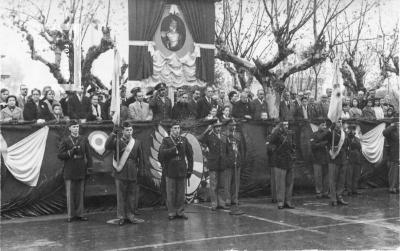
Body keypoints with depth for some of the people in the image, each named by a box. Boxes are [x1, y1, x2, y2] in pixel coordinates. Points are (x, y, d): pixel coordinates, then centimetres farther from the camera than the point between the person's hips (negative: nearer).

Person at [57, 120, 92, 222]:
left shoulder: (84, 140, 8)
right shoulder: (65, 141, 3)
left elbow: (88, 155, 7)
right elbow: (60, 155, -2)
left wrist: (89, 167, -2)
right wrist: (71, 152, -15)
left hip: (80, 171, 2)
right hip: (69, 171, -2)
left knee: (80, 193, 6)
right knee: (70, 194, -1)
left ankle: (79, 214, 13)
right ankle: (71, 215, 5)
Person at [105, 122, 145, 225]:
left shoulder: (137, 142, 8)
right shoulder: (117, 142, 2)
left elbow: (141, 158, 11)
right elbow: (107, 146, -17)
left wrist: (140, 170, 6)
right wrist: (113, 134, -24)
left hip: (132, 174, 2)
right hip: (120, 174, -2)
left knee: (132, 195, 7)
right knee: (121, 196, 1)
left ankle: (130, 216, 17)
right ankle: (121, 217, 8)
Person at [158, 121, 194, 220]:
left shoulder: (184, 140, 9)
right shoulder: (166, 140, 2)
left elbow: (190, 155, 10)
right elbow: (162, 152, -14)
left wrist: (190, 169, 5)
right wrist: (175, 148, -18)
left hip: (182, 171, 2)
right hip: (170, 171, -2)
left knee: (181, 193, 6)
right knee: (171, 193, 1)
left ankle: (180, 212, 16)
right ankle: (171, 212, 11)